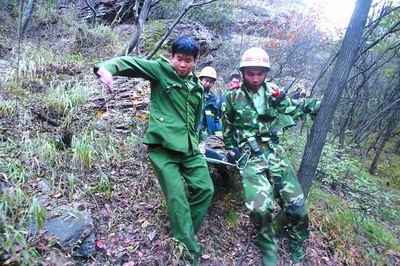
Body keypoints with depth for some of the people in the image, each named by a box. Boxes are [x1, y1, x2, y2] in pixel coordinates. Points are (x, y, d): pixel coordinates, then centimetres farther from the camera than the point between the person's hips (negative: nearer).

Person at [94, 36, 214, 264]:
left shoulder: (197, 87, 16)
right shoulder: (161, 69, 0)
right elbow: (130, 62, -12)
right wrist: (107, 67, -32)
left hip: (189, 147, 7)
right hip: (163, 146, -6)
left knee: (205, 189, 5)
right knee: (177, 198, -6)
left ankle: (183, 234, 25)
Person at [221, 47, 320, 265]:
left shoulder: (273, 92, 7)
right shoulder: (233, 97, 2)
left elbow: (293, 107, 24)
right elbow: (227, 127, 15)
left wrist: (321, 103, 25)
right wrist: (231, 149, 13)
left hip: (275, 152, 3)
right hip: (249, 156, -3)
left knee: (296, 204, 1)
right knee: (260, 207, -22)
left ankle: (297, 247, 31)